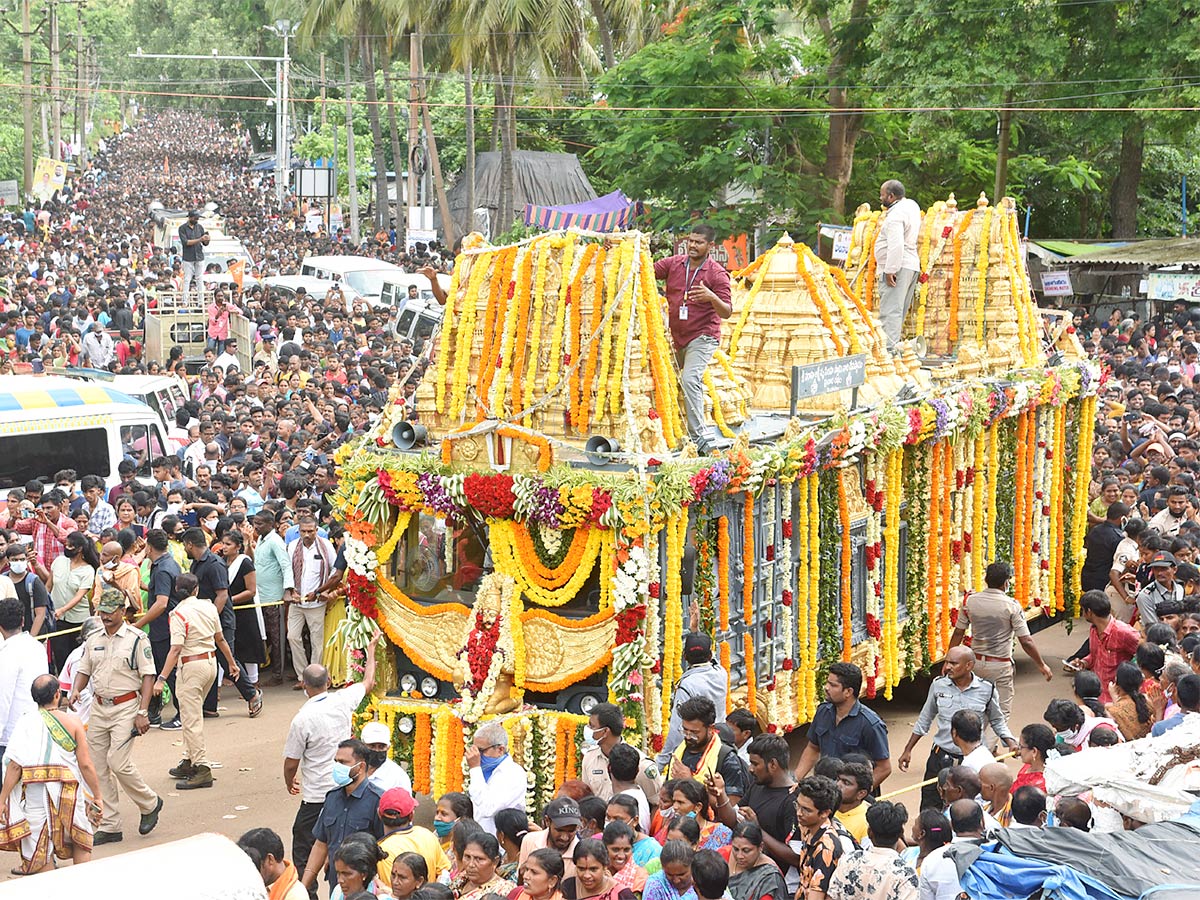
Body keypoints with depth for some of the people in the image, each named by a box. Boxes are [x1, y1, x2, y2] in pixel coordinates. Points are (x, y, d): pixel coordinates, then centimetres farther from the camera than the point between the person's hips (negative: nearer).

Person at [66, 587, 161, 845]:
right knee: (98, 767, 4)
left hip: (126, 707, -6)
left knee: (118, 762, -15)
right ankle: (109, 827, 11)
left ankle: (149, 803, 10)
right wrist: (75, 691, -5)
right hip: (98, 707, 6)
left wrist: (142, 712, -15)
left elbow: (148, 676, -8)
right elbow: (83, 670, 17)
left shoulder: (136, 639, -6)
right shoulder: (93, 640, 11)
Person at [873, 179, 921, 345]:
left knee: (890, 312, -13)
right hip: (912, 265, 10)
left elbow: (896, 245, -26)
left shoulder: (895, 215, -15)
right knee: (899, 311, 12)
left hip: (897, 267, -10)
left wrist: (890, 270, -26)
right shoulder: (912, 205, 13)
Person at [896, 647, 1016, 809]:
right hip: (940, 758, 2)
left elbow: (997, 722, 10)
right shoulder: (938, 686, -1)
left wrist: (1011, 743, -6)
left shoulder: (987, 690, -6)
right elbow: (924, 720, 13)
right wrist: (908, 750, 15)